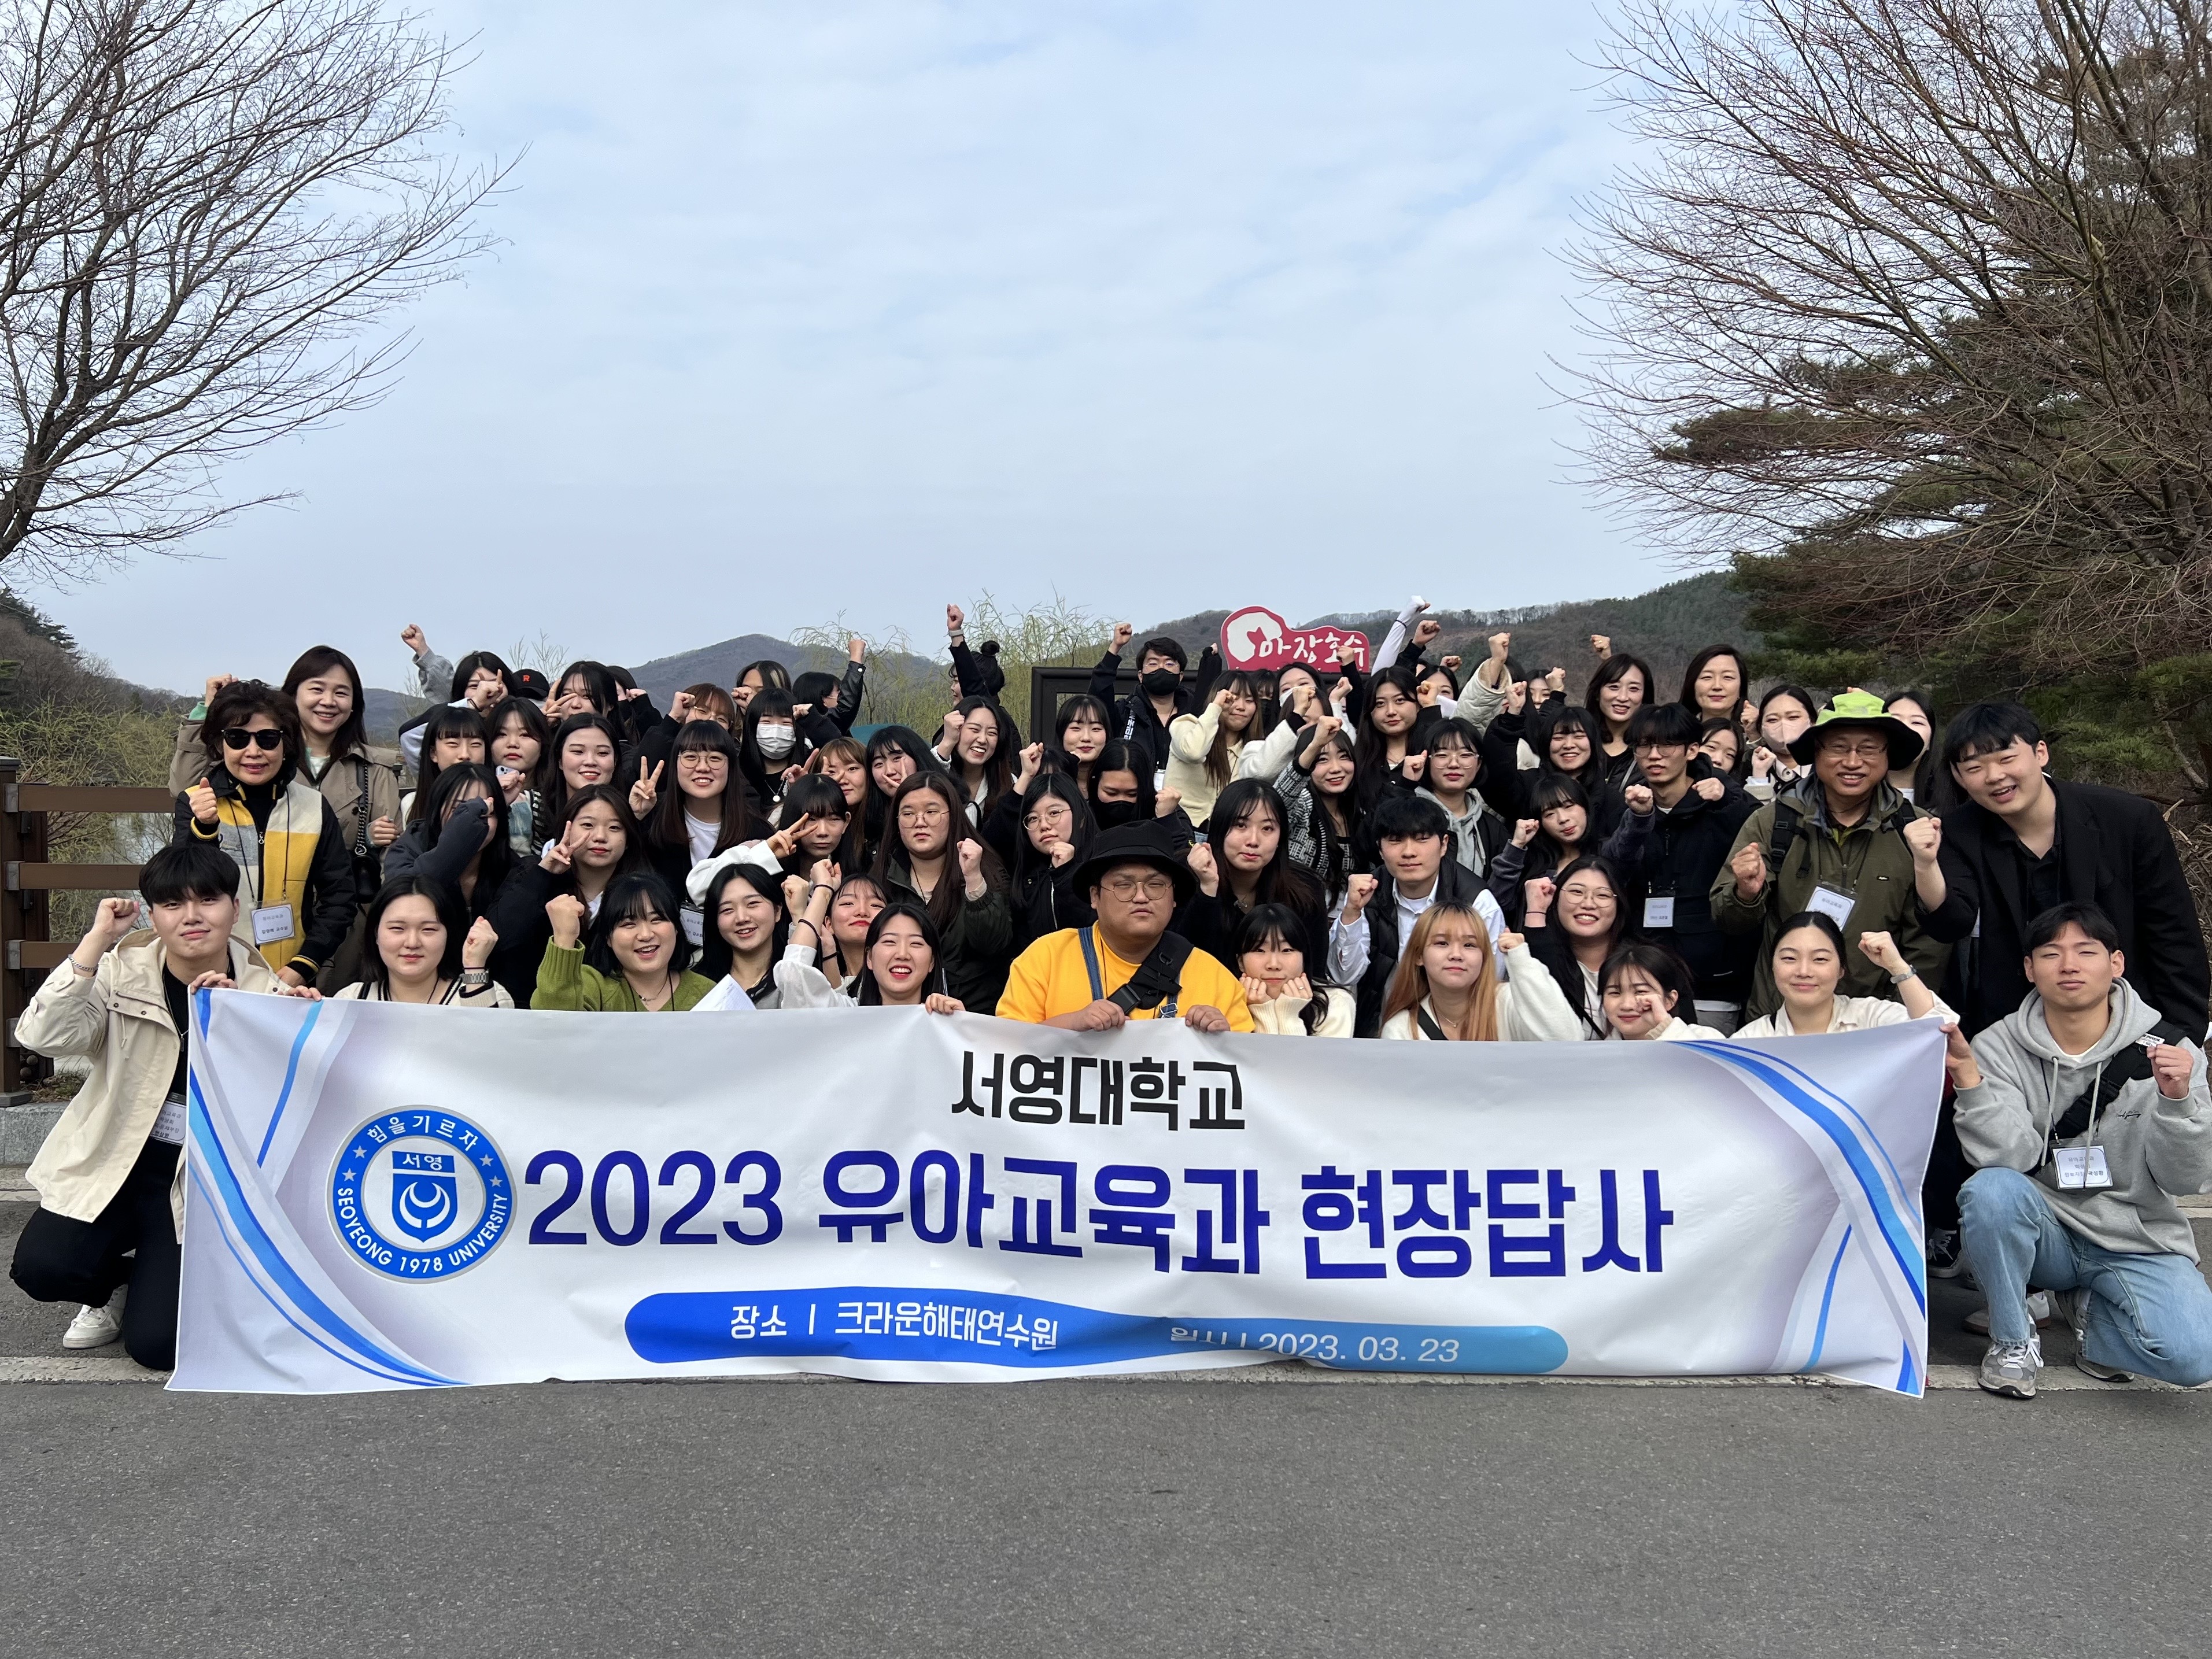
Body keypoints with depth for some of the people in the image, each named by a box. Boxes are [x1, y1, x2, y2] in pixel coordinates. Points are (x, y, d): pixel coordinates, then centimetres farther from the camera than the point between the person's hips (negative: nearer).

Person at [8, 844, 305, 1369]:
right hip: (114, 1160, 2)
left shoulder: (265, 992, -7)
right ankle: (115, 1270, 13)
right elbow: (45, 1038, -21)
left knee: (158, 1343, -12)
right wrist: (96, 941, -24)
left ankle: (160, 1273, 24)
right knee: (41, 1266, -24)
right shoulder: (124, 969, -4)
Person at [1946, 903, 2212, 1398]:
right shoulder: (1999, 1047, -7)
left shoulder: (2167, 1050, -7)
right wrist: (1967, 1074, -33)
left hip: (2137, 1244, 0)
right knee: (1991, 1189, -33)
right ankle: (2012, 1339, -7)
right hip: (2044, 1234, 0)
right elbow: (2010, 1157, -19)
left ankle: (2091, 1308, 8)